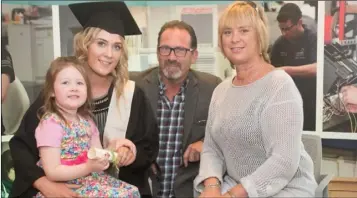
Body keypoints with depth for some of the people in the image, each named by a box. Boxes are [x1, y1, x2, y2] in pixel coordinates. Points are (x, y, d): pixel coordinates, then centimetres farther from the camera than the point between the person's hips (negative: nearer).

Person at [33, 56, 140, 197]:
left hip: (91, 181, 7)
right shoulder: (51, 123, -16)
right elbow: (52, 173, -19)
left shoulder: (86, 121, 7)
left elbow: (98, 158, 10)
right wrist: (88, 168, -27)